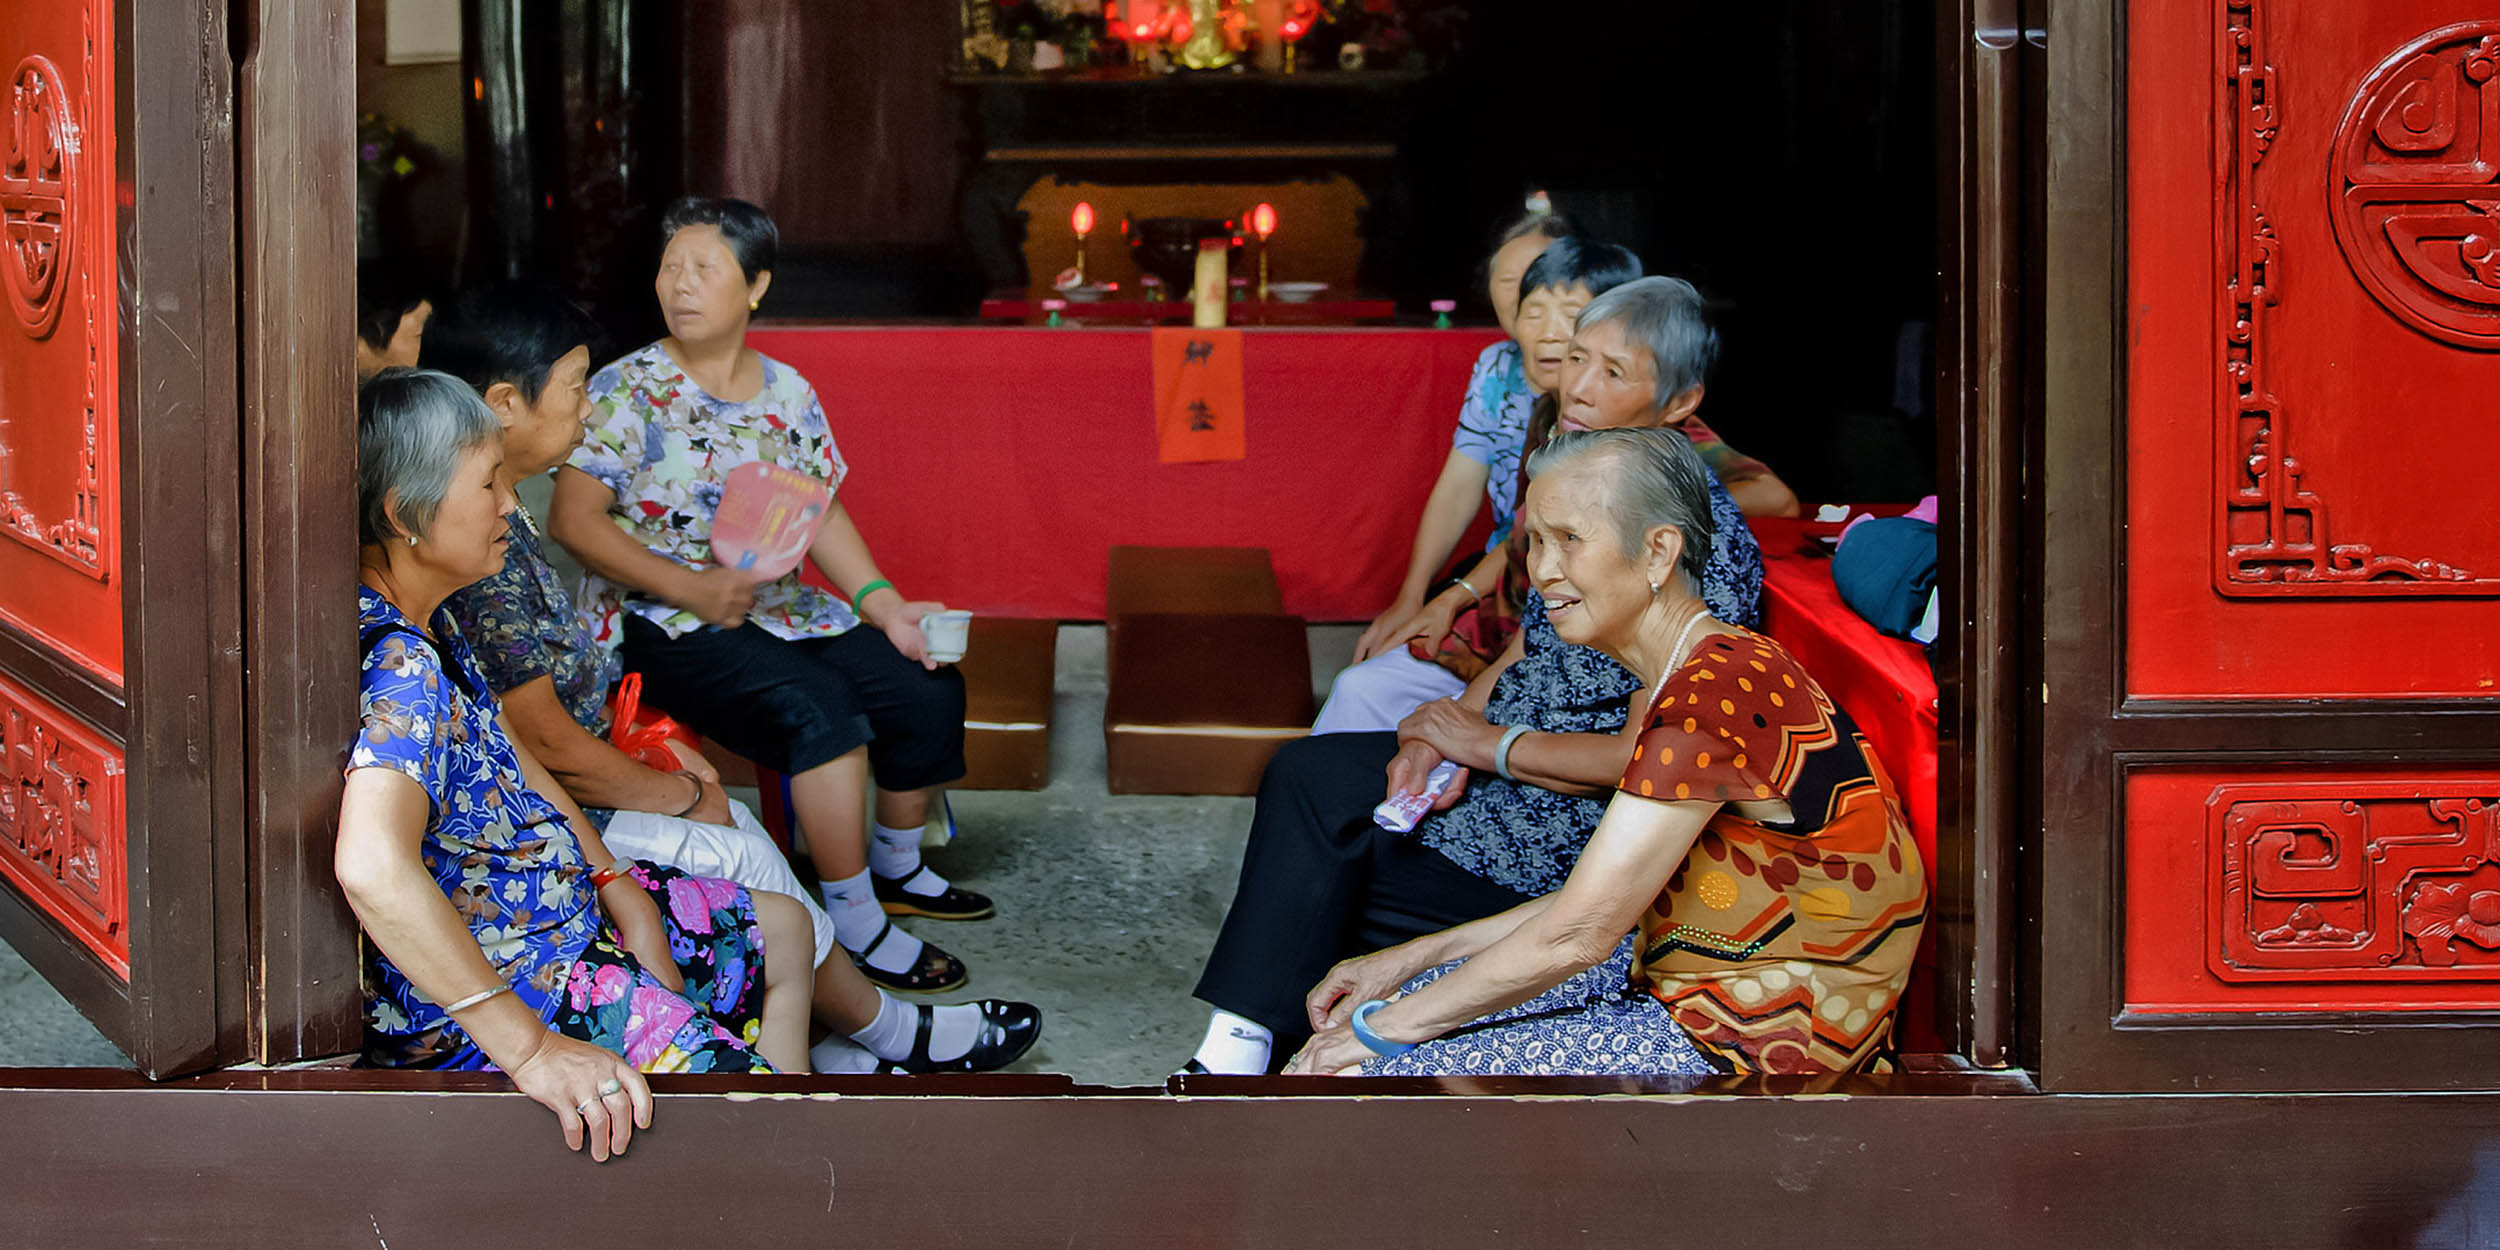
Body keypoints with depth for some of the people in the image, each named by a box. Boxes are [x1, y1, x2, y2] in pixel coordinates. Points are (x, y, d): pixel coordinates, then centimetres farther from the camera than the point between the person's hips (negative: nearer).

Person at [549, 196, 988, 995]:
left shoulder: (788, 393, 10)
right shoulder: (627, 391, -7)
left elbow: (822, 511, 14)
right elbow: (575, 519, -15)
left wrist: (882, 601, -2)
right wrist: (691, 588, -24)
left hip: (780, 610, 7)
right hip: (662, 625, -6)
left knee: (929, 690, -7)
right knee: (819, 707, -31)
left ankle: (897, 869, 18)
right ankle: (855, 922, -20)